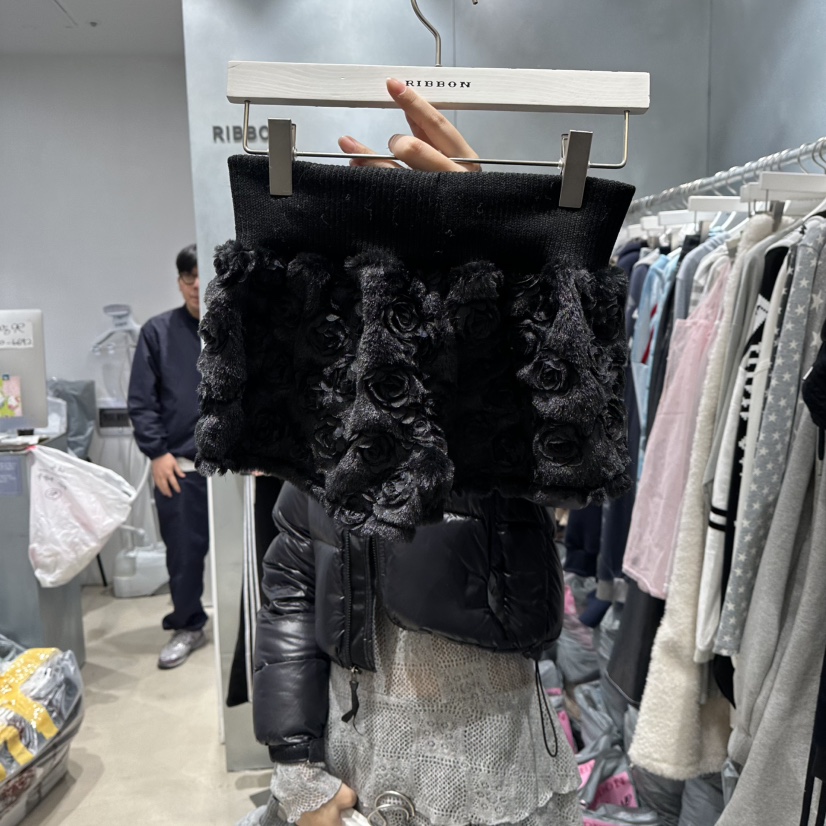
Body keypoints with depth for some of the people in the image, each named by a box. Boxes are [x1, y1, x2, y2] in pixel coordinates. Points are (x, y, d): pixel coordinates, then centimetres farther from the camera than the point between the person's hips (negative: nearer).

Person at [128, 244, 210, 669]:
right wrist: (157, 452, -4)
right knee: (184, 552, 10)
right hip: (180, 465, 1)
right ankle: (188, 626, 29)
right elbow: (141, 401, 3)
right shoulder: (158, 331, 2)